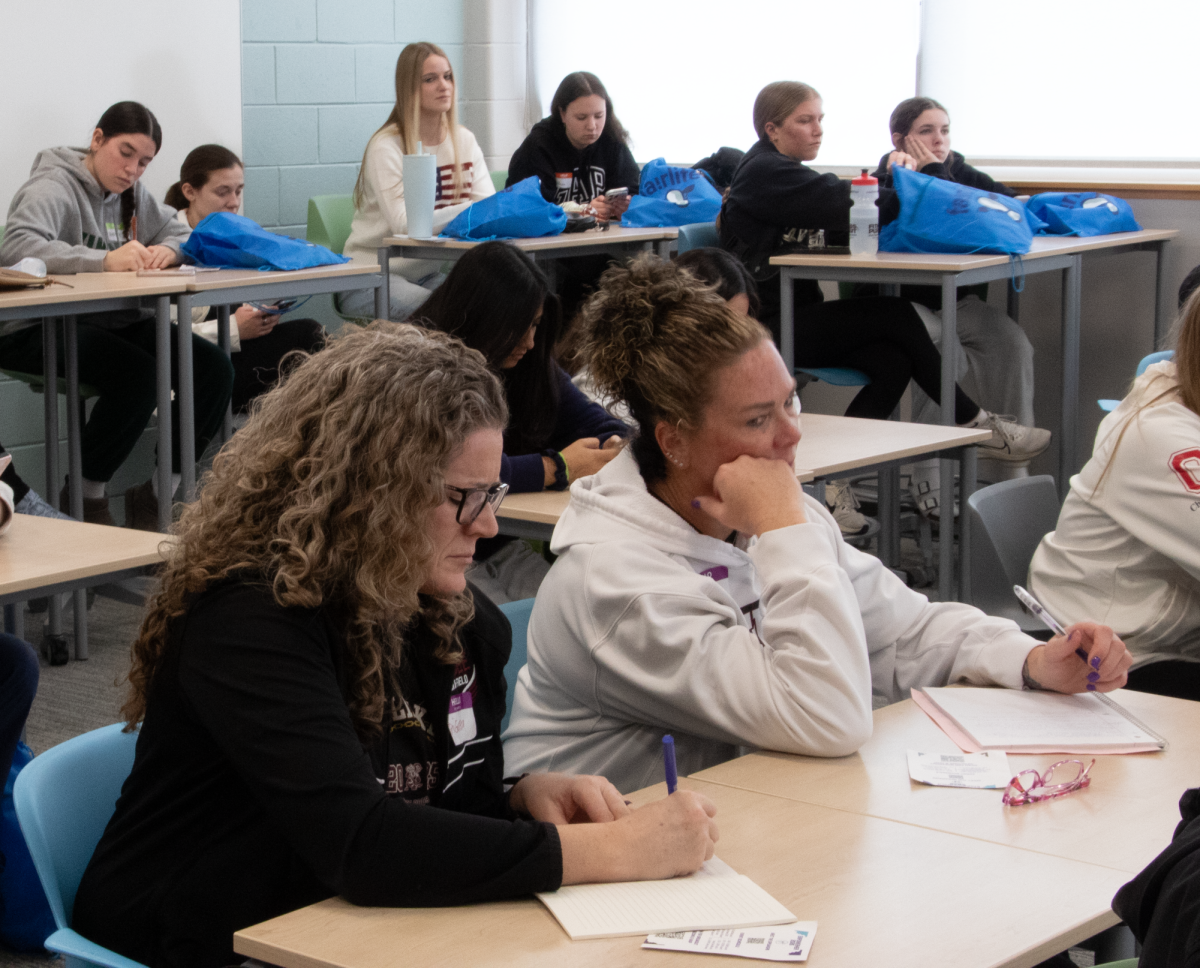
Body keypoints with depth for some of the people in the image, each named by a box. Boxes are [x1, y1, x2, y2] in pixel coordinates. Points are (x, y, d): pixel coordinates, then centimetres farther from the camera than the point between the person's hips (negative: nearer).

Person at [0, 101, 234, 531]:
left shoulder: (132, 192, 14)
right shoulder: (53, 187, -12)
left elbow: (183, 233, 19)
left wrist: (169, 250, -9)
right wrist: (104, 261, -41)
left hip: (114, 320, 8)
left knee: (214, 367, -12)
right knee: (139, 374, -33)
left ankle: (160, 492, -2)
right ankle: (84, 496, -13)